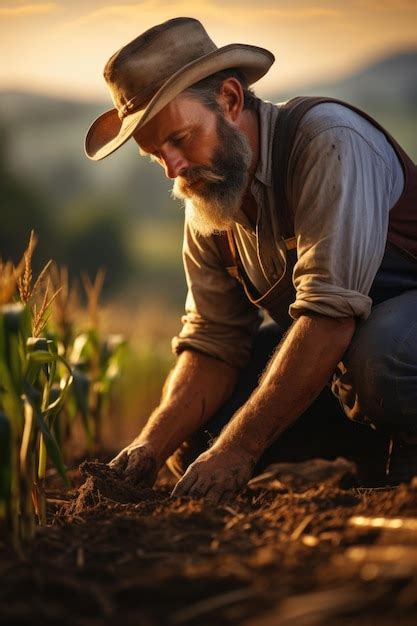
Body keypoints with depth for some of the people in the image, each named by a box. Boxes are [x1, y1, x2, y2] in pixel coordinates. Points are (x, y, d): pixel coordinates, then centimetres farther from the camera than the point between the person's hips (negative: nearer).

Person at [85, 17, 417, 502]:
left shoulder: (331, 144, -25)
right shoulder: (205, 195, -1)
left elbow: (329, 313, -33)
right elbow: (212, 345, -3)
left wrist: (237, 449, -34)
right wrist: (151, 447, -20)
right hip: (326, 344, 7)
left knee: (376, 354, -40)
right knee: (192, 431, -9)